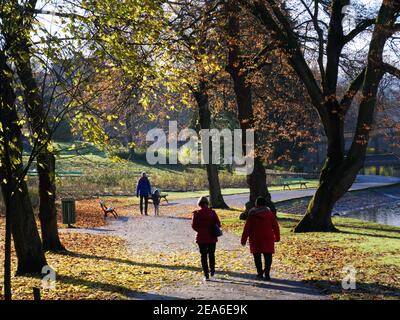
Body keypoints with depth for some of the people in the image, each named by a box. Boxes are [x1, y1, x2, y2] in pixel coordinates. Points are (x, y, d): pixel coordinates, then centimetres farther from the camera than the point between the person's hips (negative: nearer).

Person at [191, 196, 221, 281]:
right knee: (211, 254, 19)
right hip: (212, 237, 1)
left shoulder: (196, 213, -8)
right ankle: (212, 271, 28)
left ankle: (206, 274, 3)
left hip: (201, 238, -1)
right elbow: (218, 224, -6)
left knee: (203, 256, 6)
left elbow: (194, 225, -8)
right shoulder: (212, 212, -5)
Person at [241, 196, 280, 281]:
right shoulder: (269, 213, 1)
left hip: (255, 239, -1)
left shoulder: (252, 215, -4)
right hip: (268, 238, 1)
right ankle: (267, 273, -6)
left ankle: (260, 272, 9)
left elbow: (247, 228, -4)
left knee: (257, 256, 10)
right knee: (268, 256, 4)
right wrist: (277, 237, 16)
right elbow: (275, 226, 5)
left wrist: (244, 239, 2)